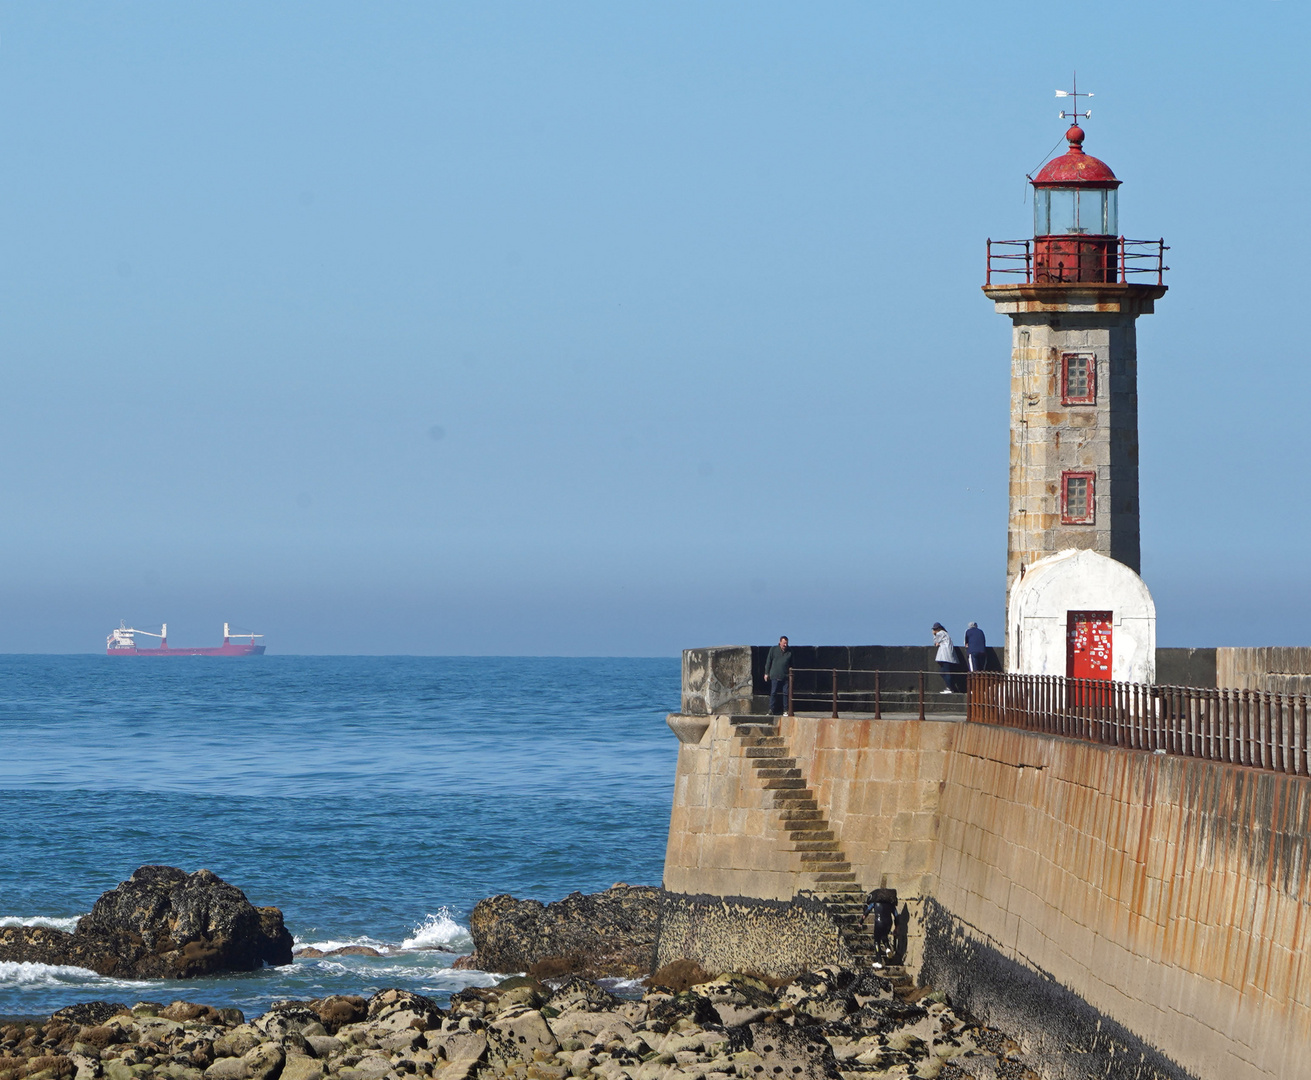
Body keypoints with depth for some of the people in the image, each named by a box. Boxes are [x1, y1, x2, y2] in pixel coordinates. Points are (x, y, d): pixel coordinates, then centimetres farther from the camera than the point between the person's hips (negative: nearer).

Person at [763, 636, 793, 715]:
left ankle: (785, 710, 5)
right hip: (775, 676, -2)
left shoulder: (789, 651, 11)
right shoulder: (773, 649, 5)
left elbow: (791, 663, 23)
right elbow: (768, 661, 6)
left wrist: (790, 668, 6)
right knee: (773, 693, -2)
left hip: (785, 676, 2)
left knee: (786, 693, -1)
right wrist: (766, 673, 3)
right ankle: (771, 709, 3)